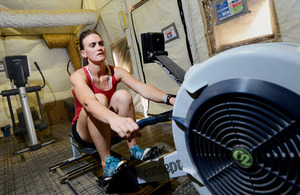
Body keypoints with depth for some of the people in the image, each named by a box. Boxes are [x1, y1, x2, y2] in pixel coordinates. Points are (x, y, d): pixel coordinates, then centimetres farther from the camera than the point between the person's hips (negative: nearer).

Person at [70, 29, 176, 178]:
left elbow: (143, 88, -23)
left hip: (106, 129, 3)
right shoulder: (78, 76, -19)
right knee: (99, 99, -33)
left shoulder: (116, 72, -7)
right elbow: (88, 101, -42)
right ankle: (107, 162, -25)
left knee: (122, 95, -24)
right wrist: (114, 119, -63)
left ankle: (134, 150, -15)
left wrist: (169, 99, -42)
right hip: (83, 132, -3)